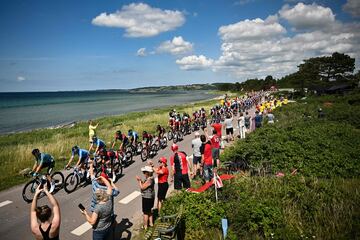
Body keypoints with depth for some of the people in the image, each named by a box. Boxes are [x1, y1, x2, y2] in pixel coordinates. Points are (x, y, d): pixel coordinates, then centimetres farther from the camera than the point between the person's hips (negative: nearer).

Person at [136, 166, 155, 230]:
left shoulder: (149, 180, -26)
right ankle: (151, 223, 36)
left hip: (147, 198, -10)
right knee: (149, 211, 23)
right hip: (150, 197, 10)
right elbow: (144, 184, 11)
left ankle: (145, 226, 14)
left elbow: (142, 187, -22)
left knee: (146, 212, 3)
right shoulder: (150, 178, 5)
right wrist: (140, 180, -1)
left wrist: (139, 181, -11)